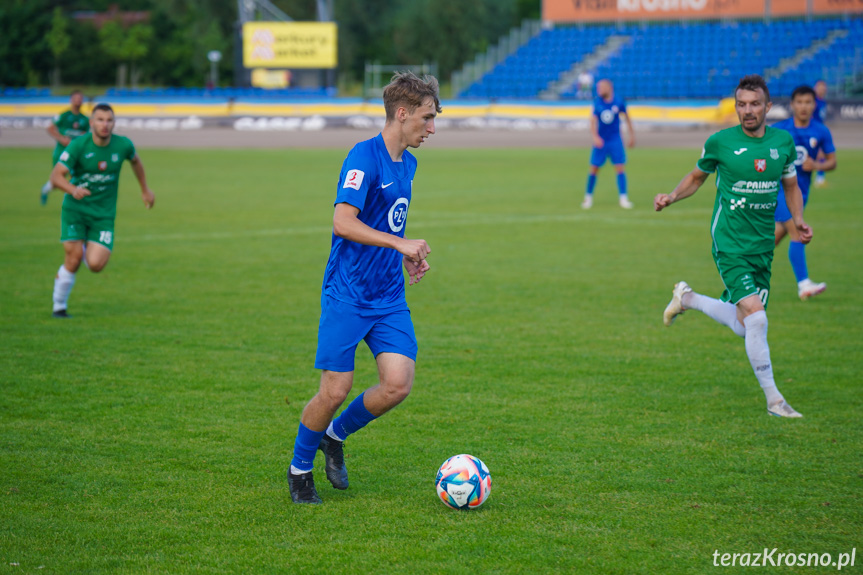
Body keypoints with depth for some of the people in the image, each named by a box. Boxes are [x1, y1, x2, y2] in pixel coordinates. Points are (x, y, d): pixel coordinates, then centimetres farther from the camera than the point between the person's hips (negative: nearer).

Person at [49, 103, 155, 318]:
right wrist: (73, 190, -40)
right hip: (75, 209, -2)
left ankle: (87, 250, 27)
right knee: (73, 258, -14)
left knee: (95, 265, -12)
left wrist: (145, 190, 25)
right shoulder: (78, 145, -14)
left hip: (104, 214, 2)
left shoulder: (123, 145, -6)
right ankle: (59, 307, 8)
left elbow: (135, 160, 19)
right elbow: (56, 175, -21)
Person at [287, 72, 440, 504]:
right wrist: (400, 243, -26)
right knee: (335, 391, -5)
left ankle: (335, 436, 20)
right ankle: (300, 469, 19)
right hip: (346, 296, -7)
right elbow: (342, 223, -25)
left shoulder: (407, 163, 13)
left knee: (397, 385, -6)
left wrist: (405, 257, 13)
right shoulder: (364, 157, -14)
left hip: (389, 297, 7)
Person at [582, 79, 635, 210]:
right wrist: (595, 136, -25)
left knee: (620, 168, -6)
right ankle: (588, 197, 17)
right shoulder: (597, 103, -3)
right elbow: (593, 120, -9)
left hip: (615, 140, 0)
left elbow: (626, 117, 11)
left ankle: (623, 198, 0)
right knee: (594, 169, 2)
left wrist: (632, 135, 15)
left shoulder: (618, 102, -4)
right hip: (600, 140, 0)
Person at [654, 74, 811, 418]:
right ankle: (773, 399, -7)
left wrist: (799, 220, 1)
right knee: (756, 317, -19)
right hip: (730, 244, -5)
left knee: (744, 327, 9)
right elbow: (697, 177, 12)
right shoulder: (720, 142, -5)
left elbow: (791, 186, 17)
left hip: (763, 246, 5)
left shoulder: (783, 142, 4)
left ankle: (688, 299, 35)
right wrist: (671, 197, -4)